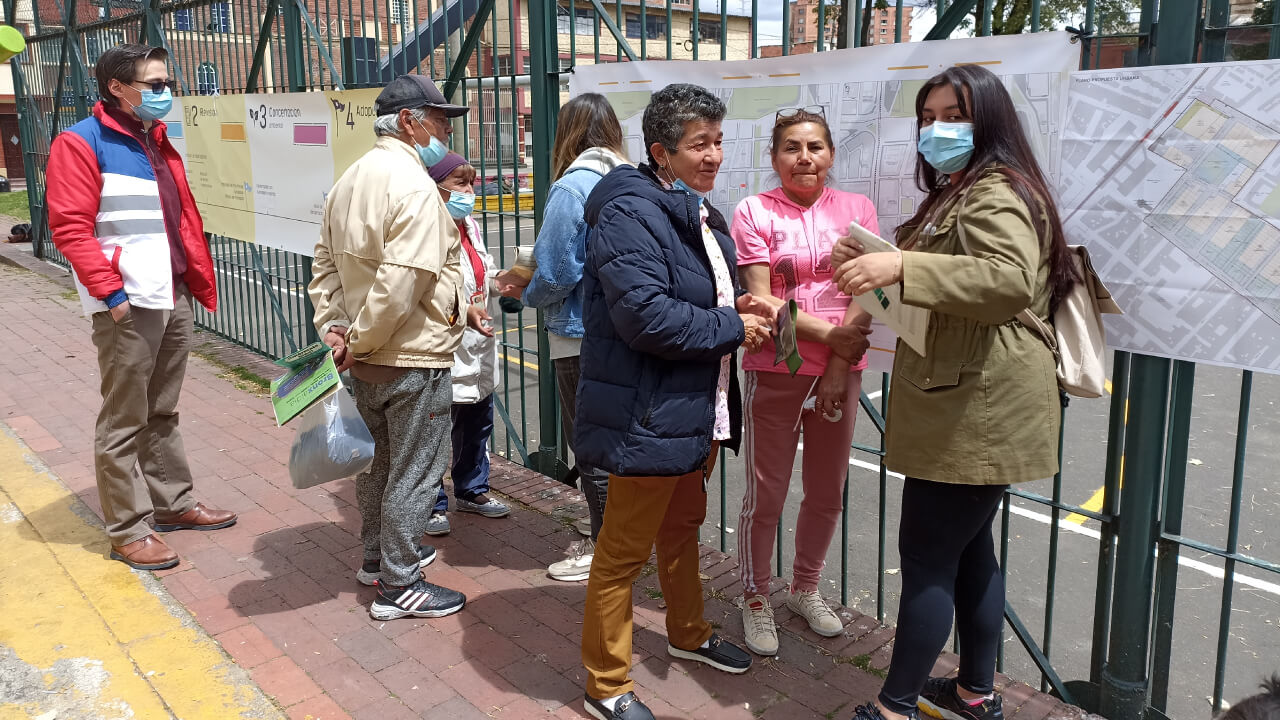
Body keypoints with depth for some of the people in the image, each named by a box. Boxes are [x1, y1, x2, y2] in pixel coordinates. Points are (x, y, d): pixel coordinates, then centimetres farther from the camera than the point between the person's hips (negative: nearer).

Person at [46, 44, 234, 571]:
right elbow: (71, 229, -14)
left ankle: (173, 502, 29)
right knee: (124, 422, 1)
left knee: (162, 412, 18)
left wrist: (201, 280, 14)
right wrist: (112, 292, -19)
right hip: (127, 308, -8)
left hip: (174, 299, 8)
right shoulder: (81, 143, -8)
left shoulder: (158, 143, 16)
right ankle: (128, 530, 10)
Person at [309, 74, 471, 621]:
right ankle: (398, 586, 13)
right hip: (412, 357, -9)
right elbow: (400, 283, -27)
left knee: (379, 458, 23)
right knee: (415, 472, 2)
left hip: (367, 358, 10)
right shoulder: (413, 186, -19)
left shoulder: (350, 180, 11)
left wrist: (333, 329, 5)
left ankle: (379, 555, 38)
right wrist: (359, 342, -15)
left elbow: (325, 265, 13)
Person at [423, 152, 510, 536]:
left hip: (478, 345, 9)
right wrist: (462, 310, -35)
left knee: (478, 421, 20)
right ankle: (432, 504, 19)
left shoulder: (471, 227, 11)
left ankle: (472, 490, 38)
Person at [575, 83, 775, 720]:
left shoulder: (700, 213, 14)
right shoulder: (632, 214, -19)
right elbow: (646, 316, -29)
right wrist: (732, 327, -17)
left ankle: (688, 633, 48)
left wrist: (737, 306, 4)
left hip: (699, 412, 10)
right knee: (625, 551, 3)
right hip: (648, 419, -10)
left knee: (683, 528, 26)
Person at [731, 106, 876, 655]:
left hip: (841, 371, 4)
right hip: (775, 371, -3)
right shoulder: (755, 212, -4)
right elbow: (760, 300, -11)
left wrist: (840, 366, -11)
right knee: (766, 494, 4)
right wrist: (830, 335, -17)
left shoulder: (857, 209, 4)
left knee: (827, 492, 15)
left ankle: (806, 590, 36)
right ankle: (756, 601, 23)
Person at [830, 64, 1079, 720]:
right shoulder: (957, 193, 20)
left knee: (926, 556, -3)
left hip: (976, 406, -11)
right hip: (964, 405, 11)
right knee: (968, 549, 17)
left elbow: (1011, 279, -32)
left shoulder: (995, 193, -13)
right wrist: (875, 262, 14)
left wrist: (901, 265, -36)